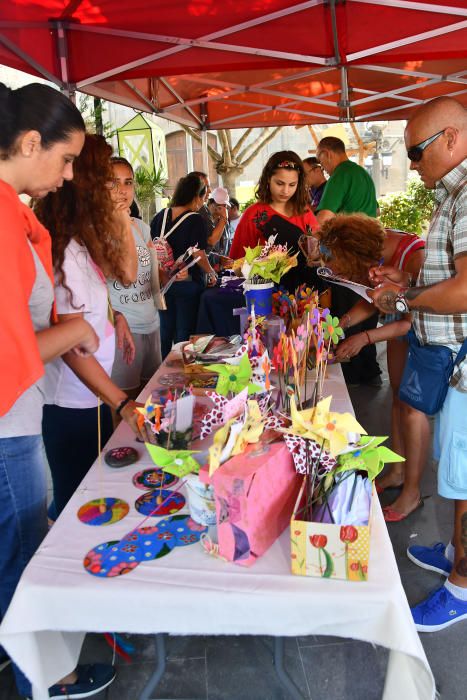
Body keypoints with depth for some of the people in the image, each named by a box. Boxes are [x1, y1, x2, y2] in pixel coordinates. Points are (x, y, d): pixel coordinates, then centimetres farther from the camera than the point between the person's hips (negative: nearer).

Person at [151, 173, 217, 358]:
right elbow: (199, 255, -17)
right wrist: (211, 273, -2)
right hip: (187, 283, -5)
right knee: (184, 332, 5)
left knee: (165, 330, 14)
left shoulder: (160, 216, 3)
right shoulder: (195, 220, -12)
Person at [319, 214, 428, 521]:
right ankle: (398, 471, 27)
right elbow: (373, 300, -1)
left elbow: (415, 321, -30)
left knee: (413, 405, -7)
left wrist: (365, 338, -34)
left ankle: (412, 493, 4)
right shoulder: (374, 249, -13)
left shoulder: (415, 258, -35)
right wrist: (344, 322, -17)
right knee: (398, 396, 12)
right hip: (402, 318, 7)